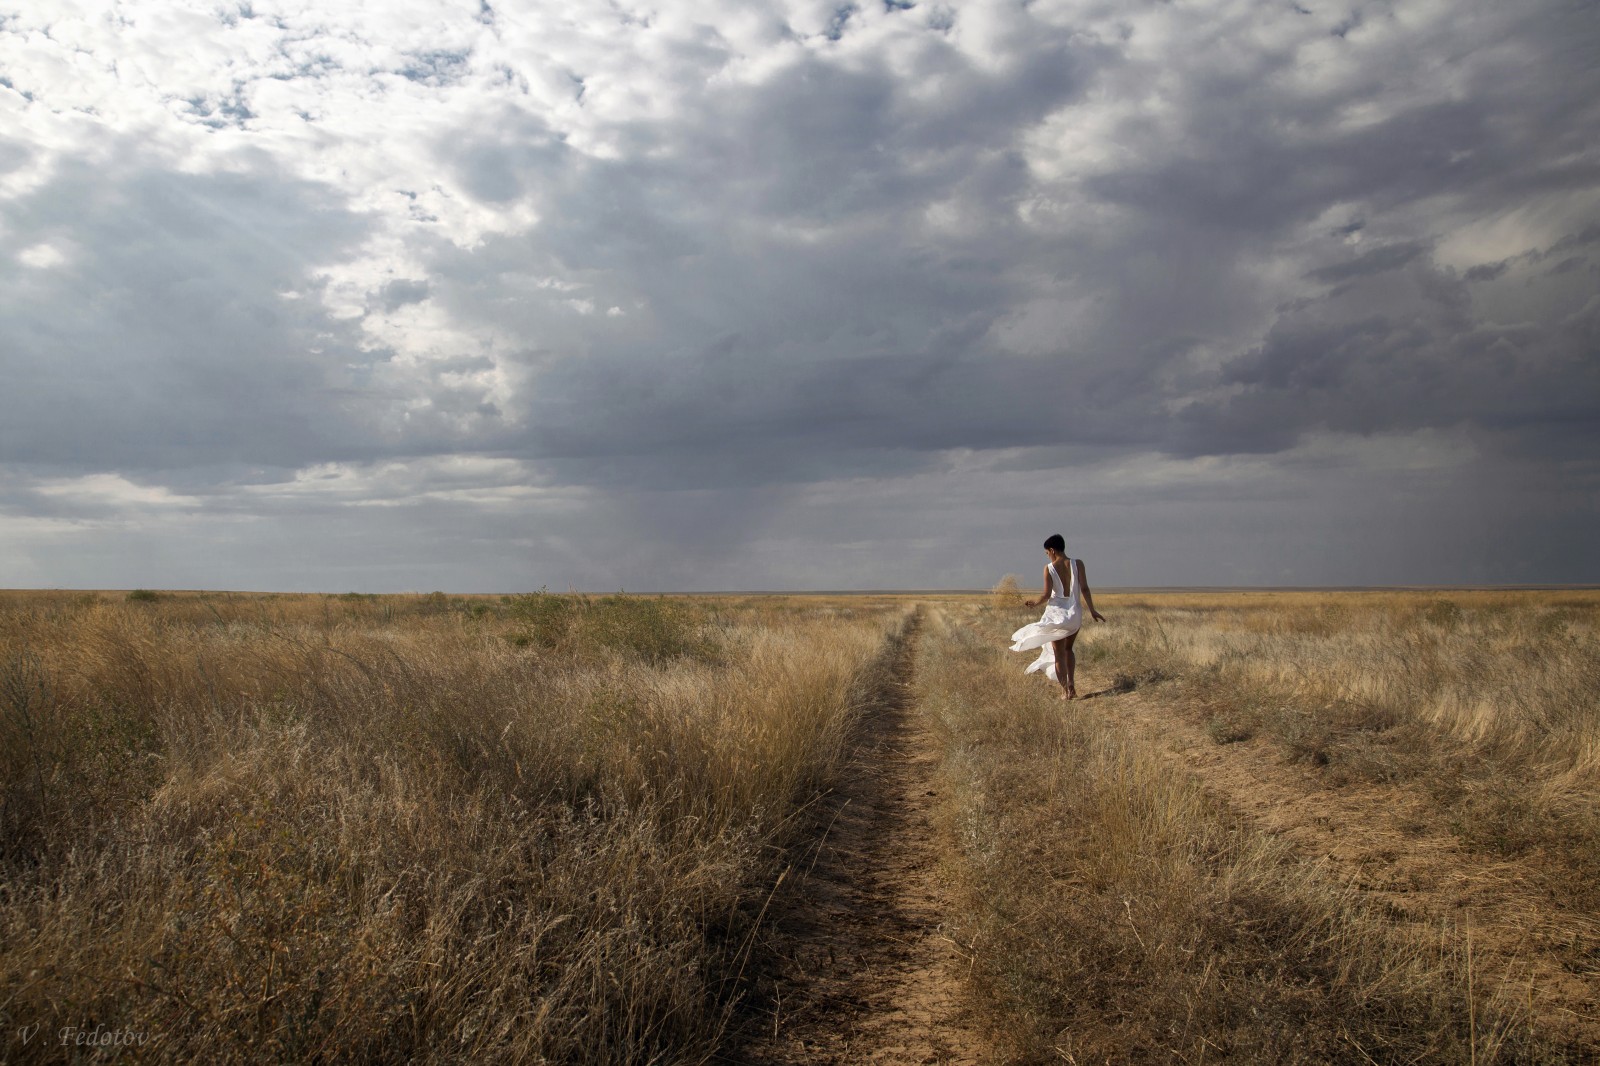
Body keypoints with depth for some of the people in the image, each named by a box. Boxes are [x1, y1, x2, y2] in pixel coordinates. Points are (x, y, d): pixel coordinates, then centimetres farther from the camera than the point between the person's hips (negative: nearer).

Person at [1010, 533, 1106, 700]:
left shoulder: (1049, 568, -8)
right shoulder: (1077, 564, -3)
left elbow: (1047, 594, -10)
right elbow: (1084, 589, -6)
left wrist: (1035, 603, 9)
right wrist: (1092, 610, 2)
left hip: (1056, 613, -3)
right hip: (1075, 613, 3)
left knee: (1058, 654, 10)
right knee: (1068, 649, 23)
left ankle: (1065, 690, 6)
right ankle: (1071, 685, 11)